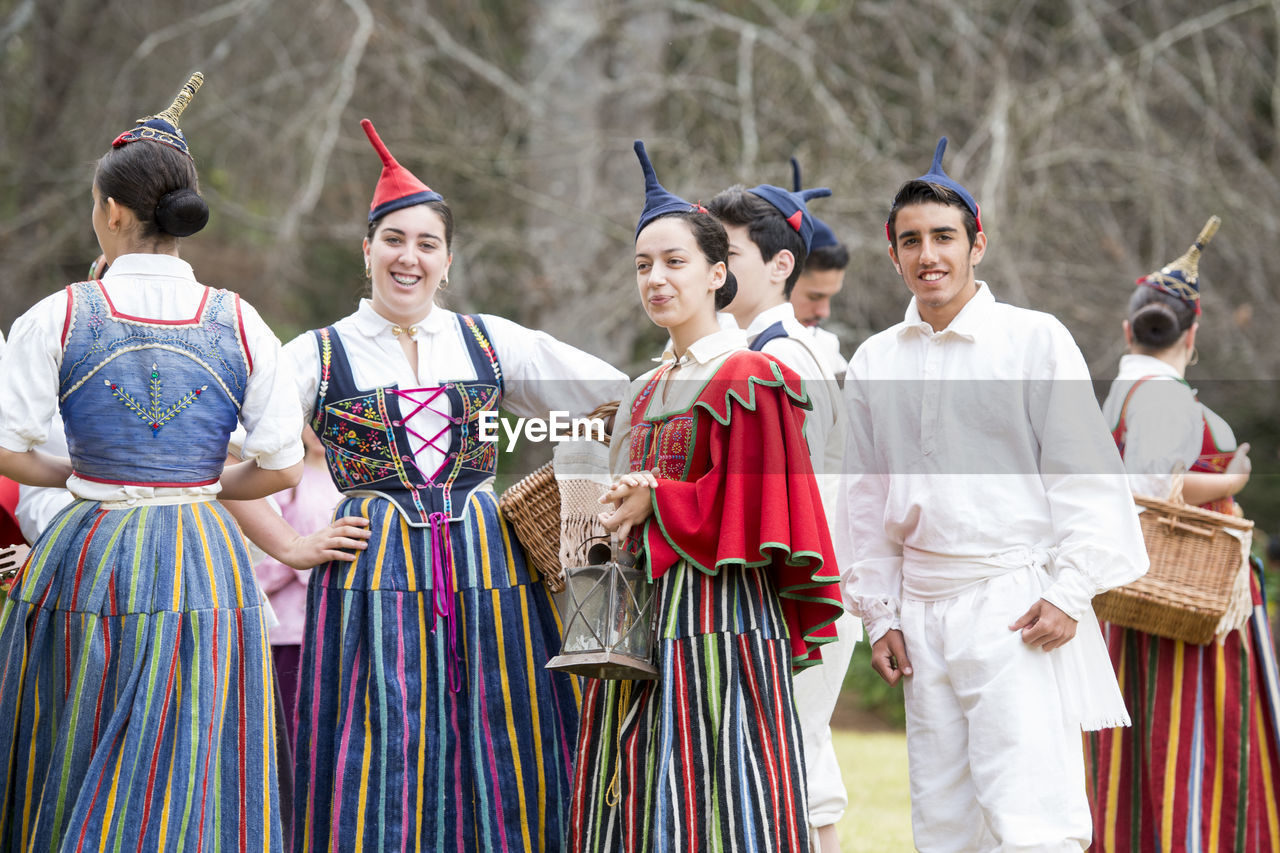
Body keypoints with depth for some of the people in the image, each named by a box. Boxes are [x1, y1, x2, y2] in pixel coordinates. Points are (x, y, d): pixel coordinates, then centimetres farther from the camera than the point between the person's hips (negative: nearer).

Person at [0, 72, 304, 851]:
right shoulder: (240, 324, -1)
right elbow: (282, 468, -1)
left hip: (88, 562, -1)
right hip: (206, 571, 1)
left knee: (69, 780, 11)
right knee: (188, 785, 6)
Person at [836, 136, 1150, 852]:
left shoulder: (1035, 338, -1)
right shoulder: (875, 362, 12)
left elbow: (1083, 471, -2)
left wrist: (1068, 592, -9)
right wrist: (880, 613, 12)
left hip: (1018, 605, -5)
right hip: (924, 616, 5)